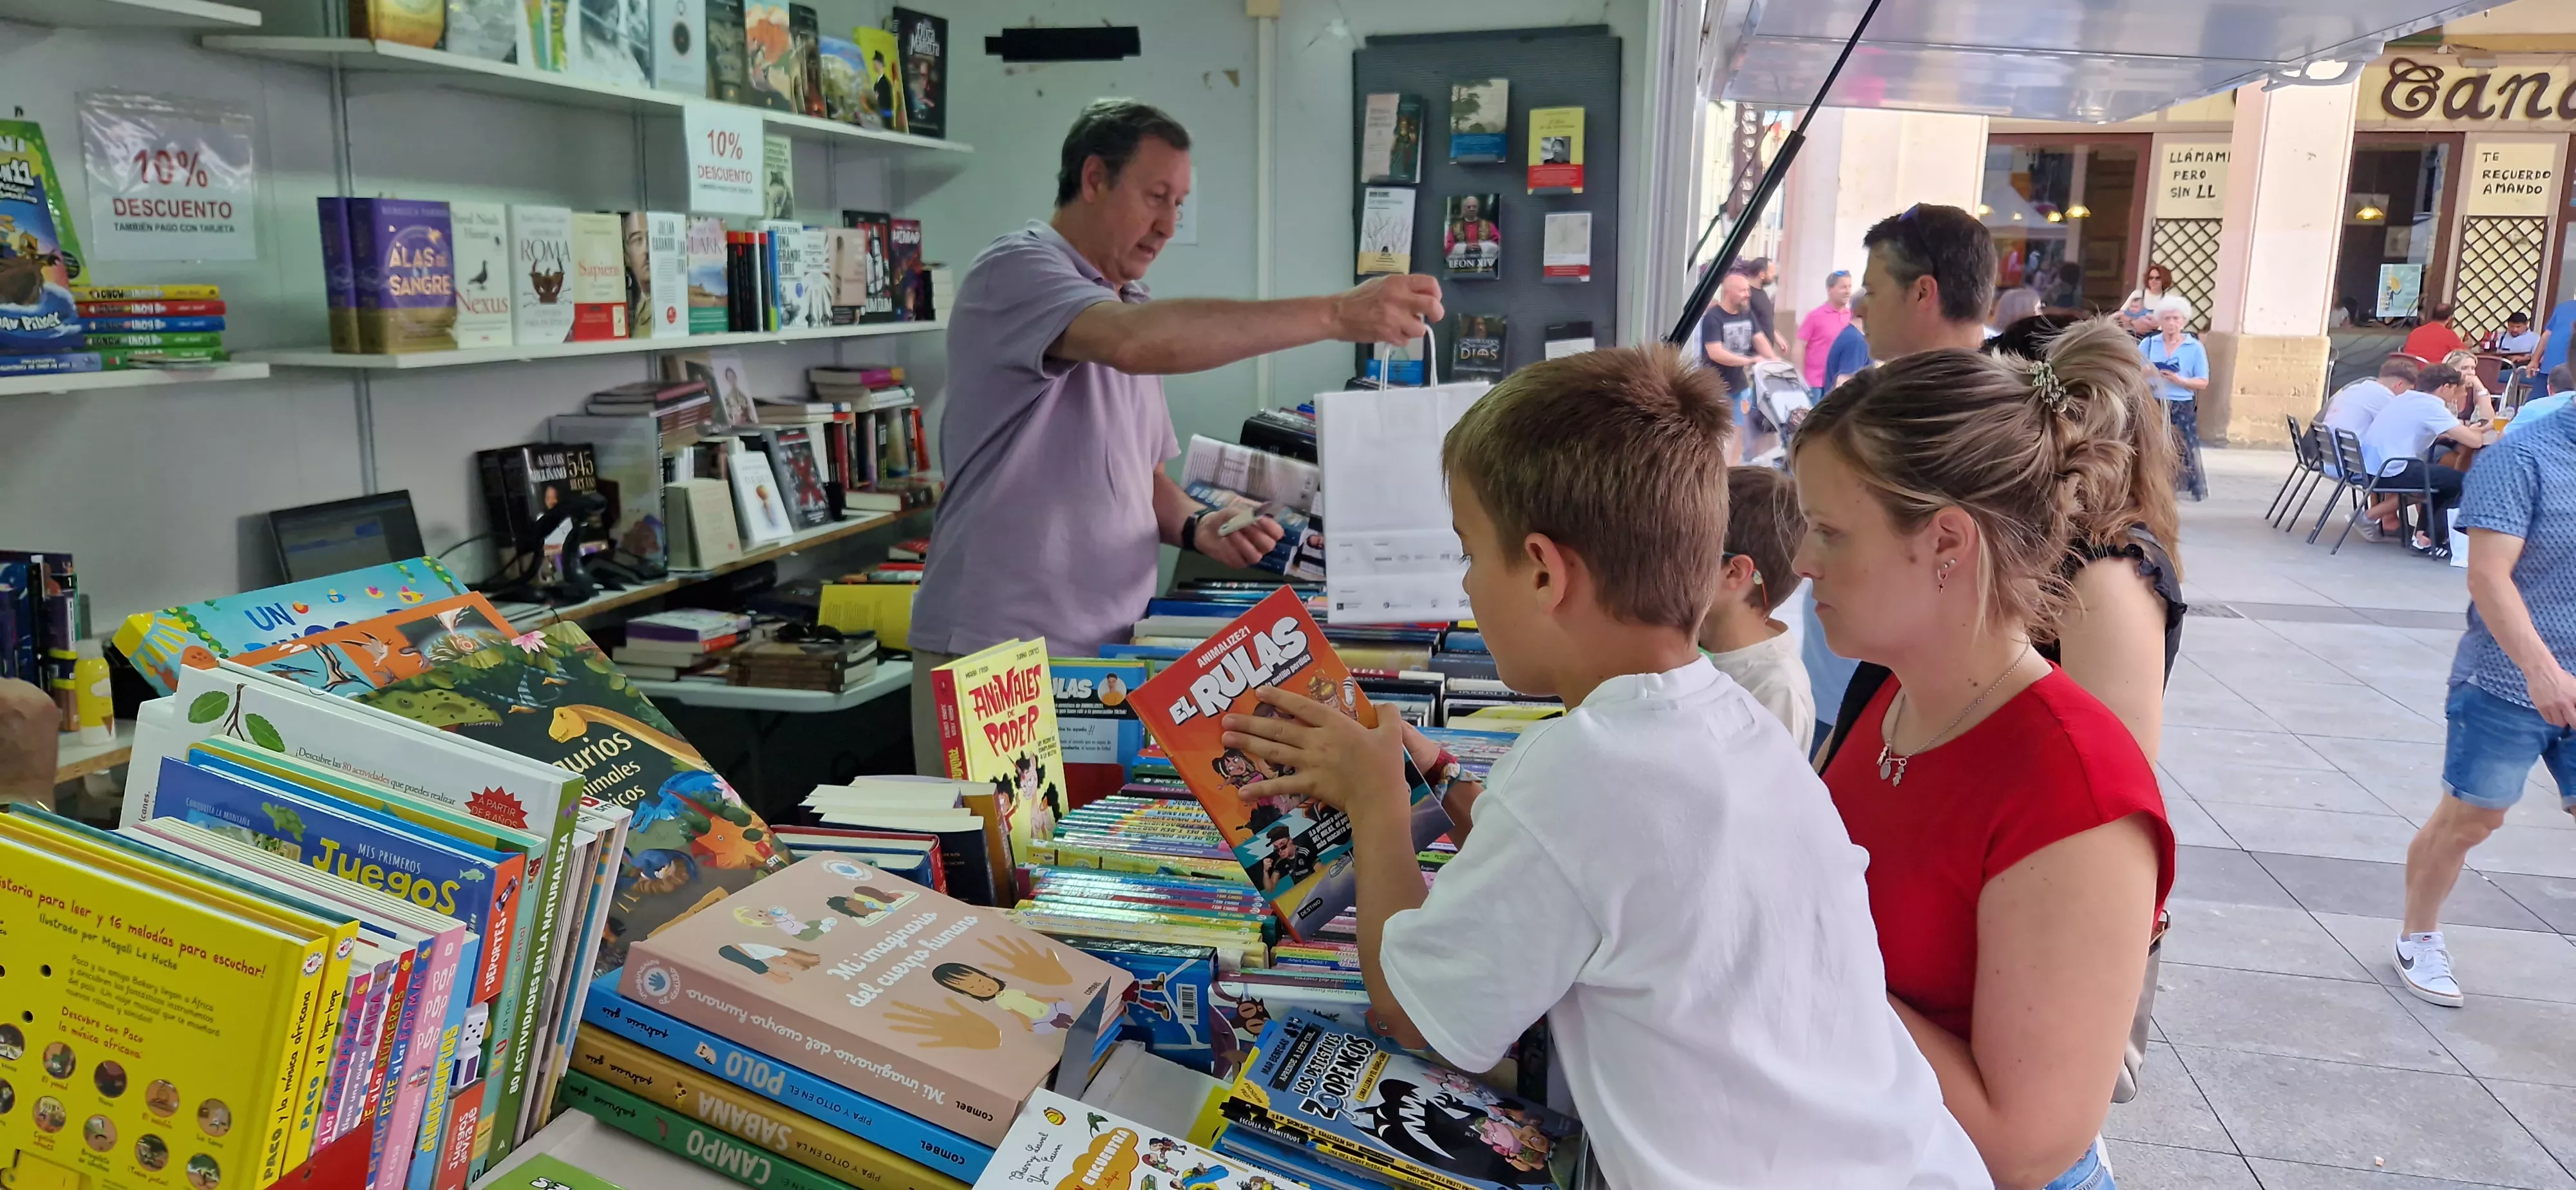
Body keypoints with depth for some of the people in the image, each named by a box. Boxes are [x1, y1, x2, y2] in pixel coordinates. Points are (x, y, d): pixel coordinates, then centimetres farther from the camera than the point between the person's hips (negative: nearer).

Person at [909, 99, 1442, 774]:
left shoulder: (1125, 308, 16)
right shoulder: (1018, 270, -10)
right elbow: (1135, 343, -30)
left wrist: (1195, 529, 0)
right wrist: (1336, 315, -32)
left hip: (1107, 652, 7)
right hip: (997, 651, -7)